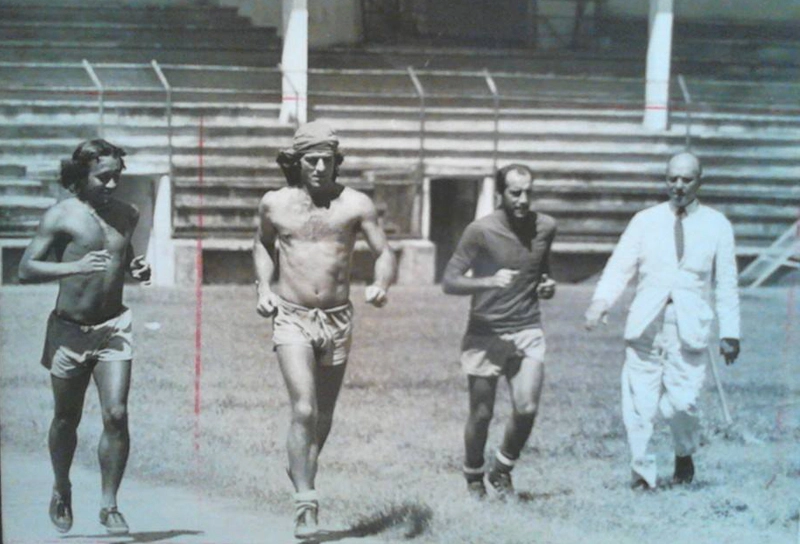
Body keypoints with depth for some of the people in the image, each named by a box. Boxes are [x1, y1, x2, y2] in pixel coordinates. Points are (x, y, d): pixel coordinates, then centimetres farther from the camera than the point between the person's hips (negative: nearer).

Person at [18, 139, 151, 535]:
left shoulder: (126, 215, 7)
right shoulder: (61, 216, -8)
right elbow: (26, 270, -12)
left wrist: (135, 269, 5)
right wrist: (75, 267, -26)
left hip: (114, 328, 2)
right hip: (69, 330, -2)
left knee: (116, 415, -12)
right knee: (66, 419, 12)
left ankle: (109, 505, -3)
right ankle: (61, 490, 37)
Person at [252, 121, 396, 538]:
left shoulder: (355, 204, -3)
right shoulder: (275, 204, 1)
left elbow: (384, 253, -2)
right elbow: (263, 243, 20)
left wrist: (381, 285, -23)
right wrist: (264, 287, 6)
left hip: (337, 321, 2)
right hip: (292, 318, -2)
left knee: (324, 415, 13)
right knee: (304, 409, -17)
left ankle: (303, 470, 40)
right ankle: (305, 502, -14)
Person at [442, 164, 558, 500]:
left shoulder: (545, 227, 3)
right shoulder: (480, 231, -11)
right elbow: (449, 281, -12)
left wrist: (547, 284, 1)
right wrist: (490, 282, -27)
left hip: (527, 332, 3)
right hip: (486, 333, -3)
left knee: (527, 409, -10)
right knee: (481, 414, 3)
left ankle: (502, 471, 15)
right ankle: (473, 477, 28)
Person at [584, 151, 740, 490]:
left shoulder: (716, 226, 9)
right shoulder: (645, 221, 9)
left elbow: (727, 283, 11)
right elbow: (620, 266, 3)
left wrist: (730, 332, 5)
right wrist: (601, 301, -15)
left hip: (690, 327, -1)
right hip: (646, 323, 1)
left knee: (680, 402, -11)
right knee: (639, 402, -5)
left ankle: (685, 455, 18)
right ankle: (642, 471, 9)